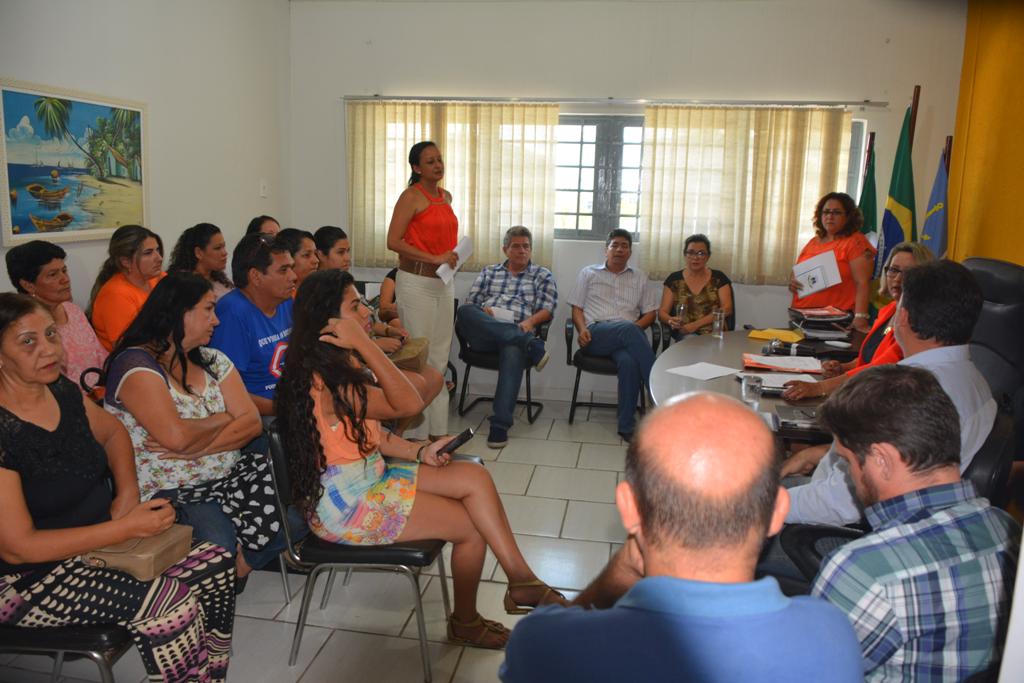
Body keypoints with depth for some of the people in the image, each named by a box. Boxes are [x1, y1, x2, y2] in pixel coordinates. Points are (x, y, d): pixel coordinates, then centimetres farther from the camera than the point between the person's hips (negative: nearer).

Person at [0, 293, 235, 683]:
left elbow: (113, 433, 18)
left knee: (214, 563, -7)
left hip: (97, 540, 8)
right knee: (172, 606, -25)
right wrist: (127, 527, -21)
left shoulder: (62, 391, -1)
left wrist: (127, 494, 0)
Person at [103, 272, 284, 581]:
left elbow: (252, 423, 0)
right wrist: (224, 418, -5)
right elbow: (176, 435, -24)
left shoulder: (212, 360, 12)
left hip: (230, 475, 6)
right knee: (221, 543, -32)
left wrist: (194, 449, -15)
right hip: (169, 492, -6)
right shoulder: (135, 364, -10)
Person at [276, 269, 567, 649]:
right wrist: (364, 343, -29)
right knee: (472, 527, -4)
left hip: (369, 478, 9)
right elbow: (408, 404, -29)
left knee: (475, 478, -3)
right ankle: (465, 622, 21)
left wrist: (420, 453, -4)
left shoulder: (343, 366, 7)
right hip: (345, 506, -9)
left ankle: (521, 581, 2)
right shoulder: (327, 380, -26)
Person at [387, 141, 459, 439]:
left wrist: (452, 255, 10)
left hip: (445, 282, 8)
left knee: (440, 359, 11)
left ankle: (437, 432, 20)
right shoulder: (411, 196, -9)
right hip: (417, 282, -7)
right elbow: (393, 242, -17)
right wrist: (433, 258, -19)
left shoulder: (446, 196, 13)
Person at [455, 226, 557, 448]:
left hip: (516, 333, -2)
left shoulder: (543, 275, 22)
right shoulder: (489, 272, 28)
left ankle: (500, 425, -43)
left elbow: (547, 309, 9)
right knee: (464, 312, -32)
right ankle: (530, 345, -37)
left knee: (513, 353, -40)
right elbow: (469, 303, 19)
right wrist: (482, 313, -4)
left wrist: (530, 321, -12)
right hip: (483, 336, 2)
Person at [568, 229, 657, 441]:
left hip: (628, 333, 1)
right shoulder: (588, 273, 21)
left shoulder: (639, 277, 24)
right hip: (595, 334, -1)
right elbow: (577, 308, 15)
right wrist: (582, 329, -6)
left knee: (628, 361, -38)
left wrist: (636, 327, -4)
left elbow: (650, 313, 18)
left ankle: (627, 426, -33)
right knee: (628, 328, -38)